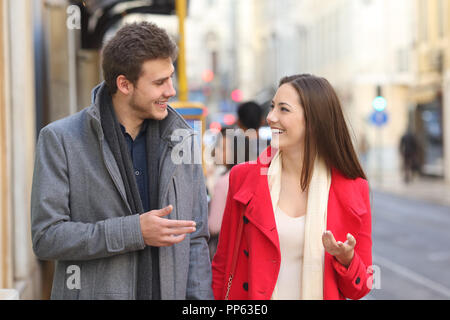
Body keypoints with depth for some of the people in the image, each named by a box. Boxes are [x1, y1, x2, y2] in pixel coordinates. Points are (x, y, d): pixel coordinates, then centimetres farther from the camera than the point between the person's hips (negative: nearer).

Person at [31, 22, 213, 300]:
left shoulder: (182, 138, 5)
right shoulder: (59, 139, -6)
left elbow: (196, 238, 7)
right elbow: (46, 237, -12)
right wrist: (134, 232, -18)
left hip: (169, 291, 3)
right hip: (93, 291, -3)